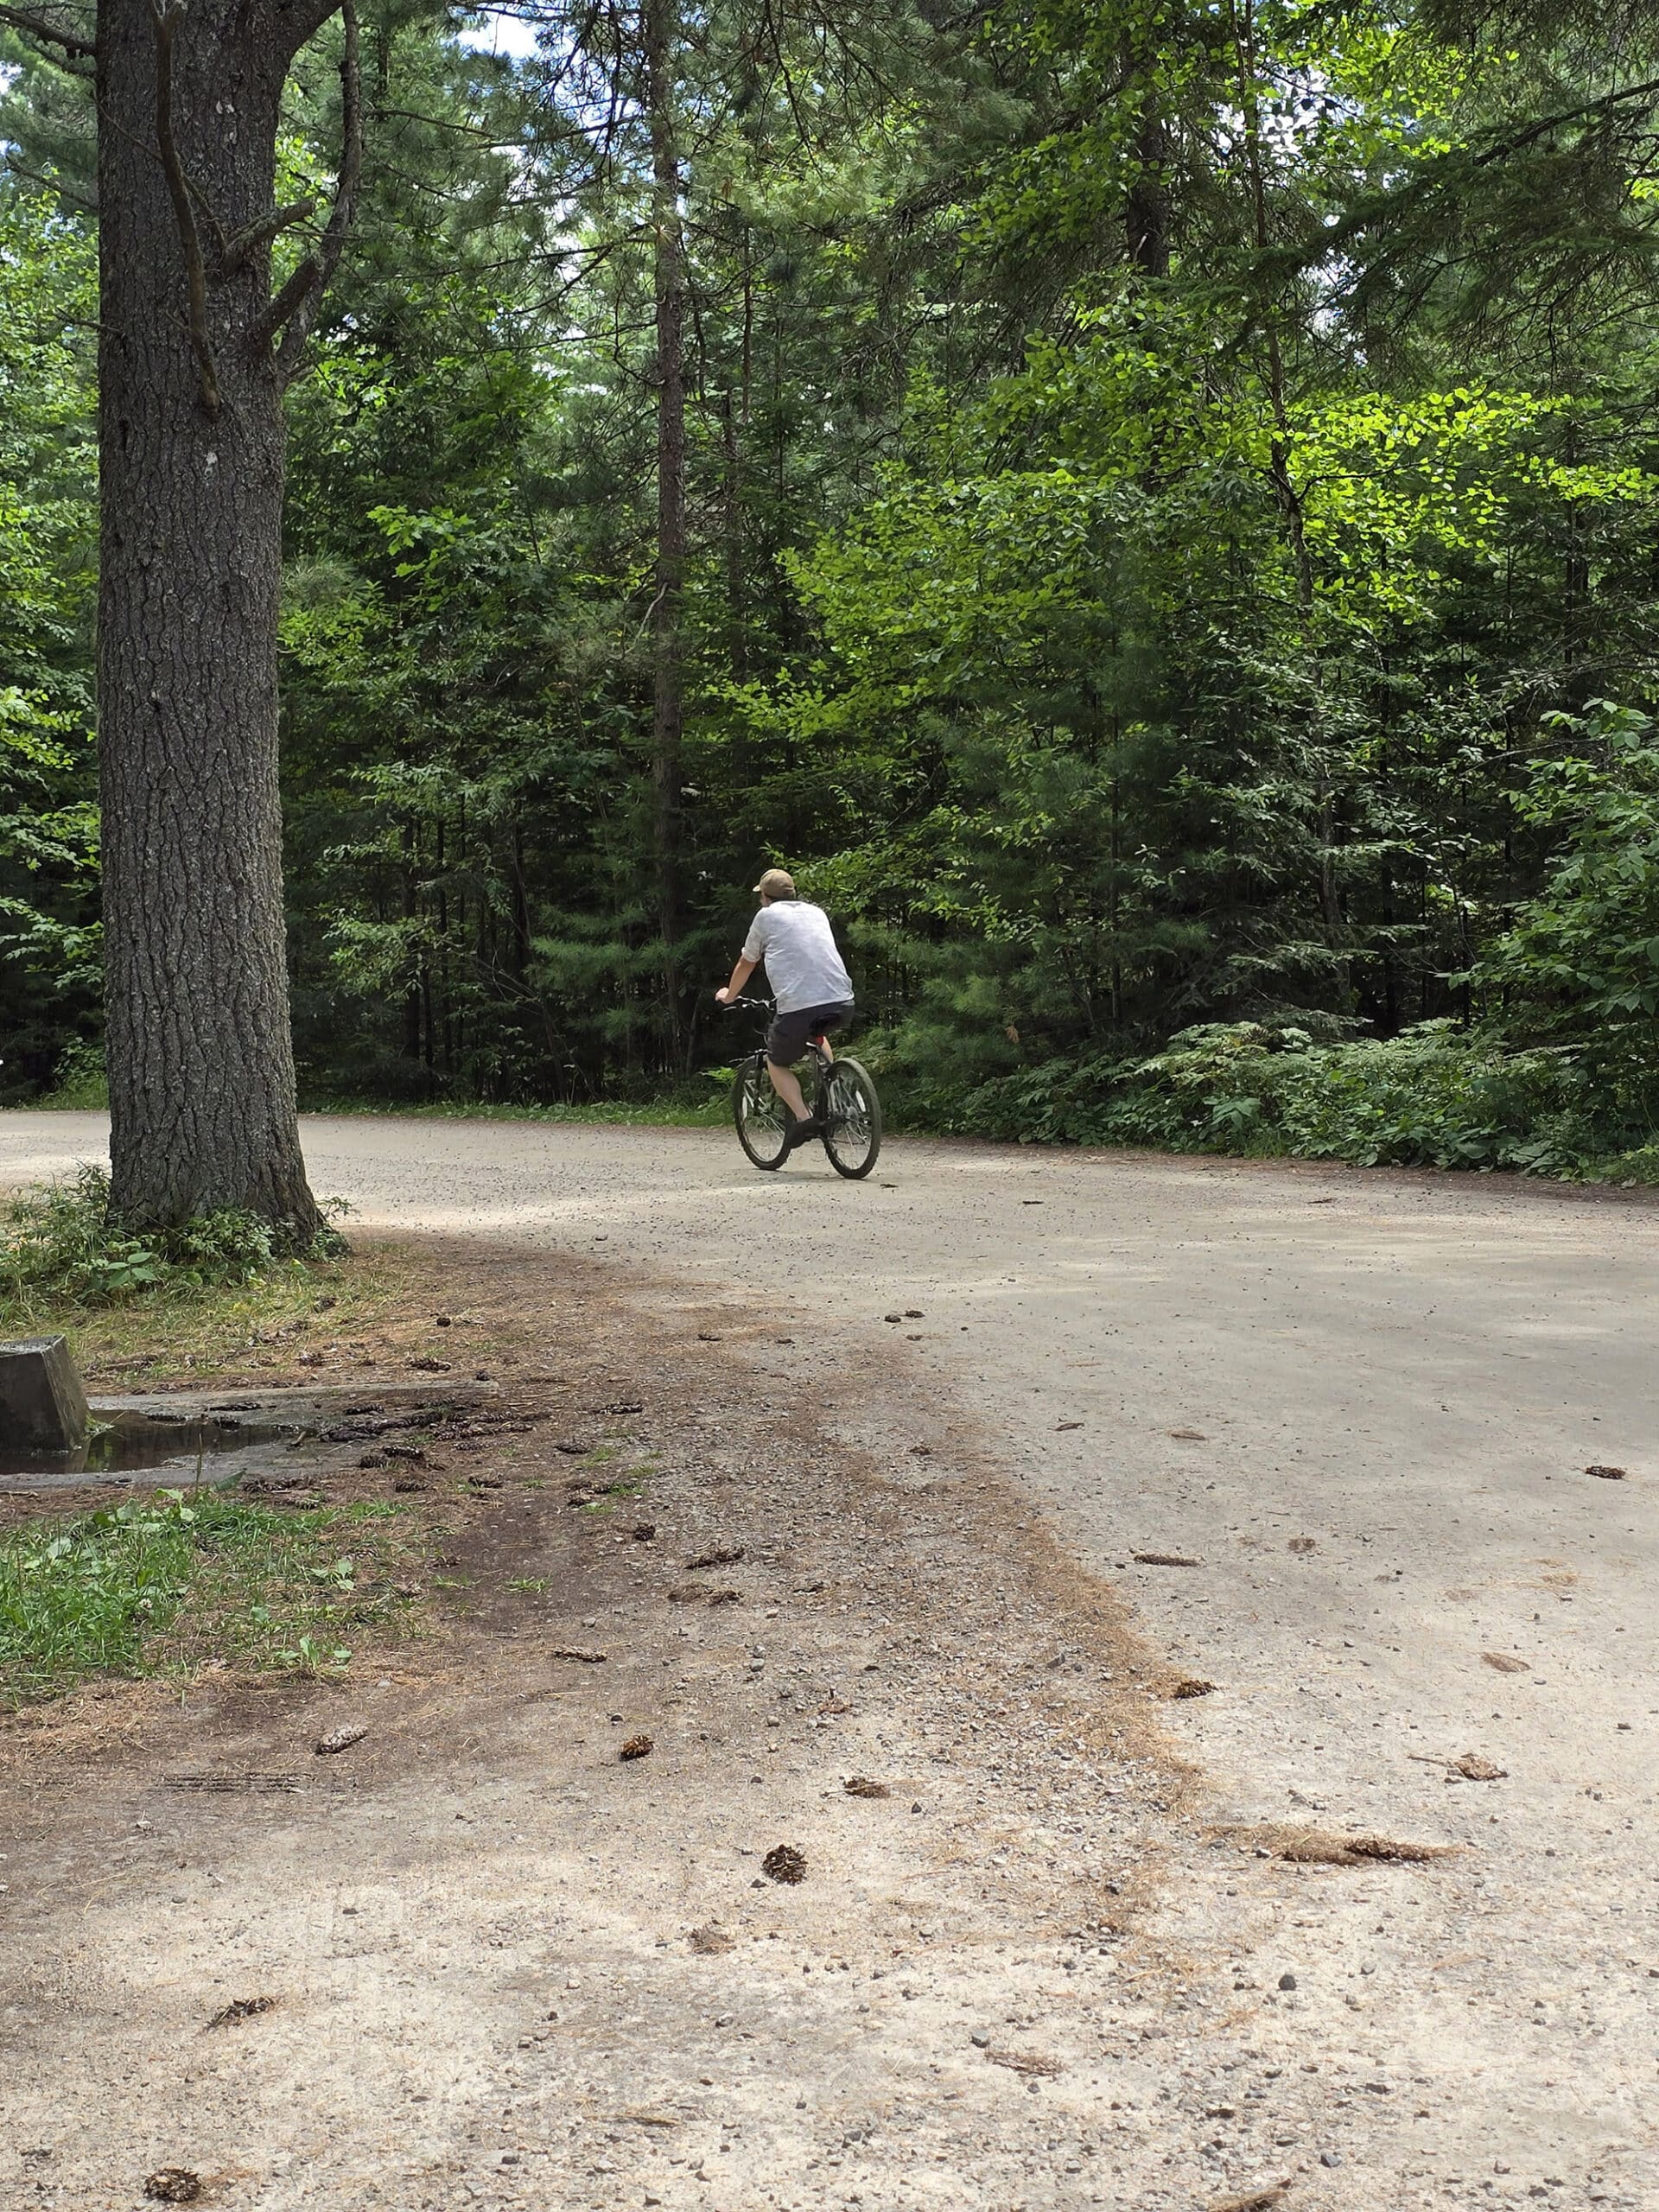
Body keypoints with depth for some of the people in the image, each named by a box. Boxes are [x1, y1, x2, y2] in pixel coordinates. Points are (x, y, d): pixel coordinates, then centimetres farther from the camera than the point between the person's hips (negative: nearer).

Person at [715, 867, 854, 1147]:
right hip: (842, 1003, 5)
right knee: (817, 1037, 37)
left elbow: (746, 964, 23)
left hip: (798, 1006, -5)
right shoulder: (817, 913, 25)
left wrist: (728, 996, 43)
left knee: (777, 1063, 18)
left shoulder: (766, 916, 12)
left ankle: (803, 1117, -4)